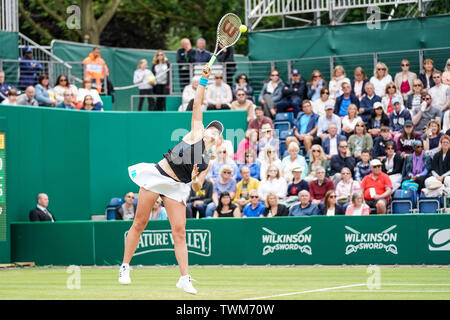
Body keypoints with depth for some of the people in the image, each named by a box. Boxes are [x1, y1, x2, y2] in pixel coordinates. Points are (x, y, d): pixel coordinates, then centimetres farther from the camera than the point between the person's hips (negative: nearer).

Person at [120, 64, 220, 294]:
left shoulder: (208, 163, 14)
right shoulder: (196, 133, 4)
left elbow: (197, 187, 15)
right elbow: (197, 105, 0)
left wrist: (196, 180, -8)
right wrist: (204, 80, -7)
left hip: (177, 188, 4)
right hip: (157, 176, -3)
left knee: (179, 232, -7)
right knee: (139, 223, -1)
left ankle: (185, 279, -7)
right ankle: (125, 267, 9)